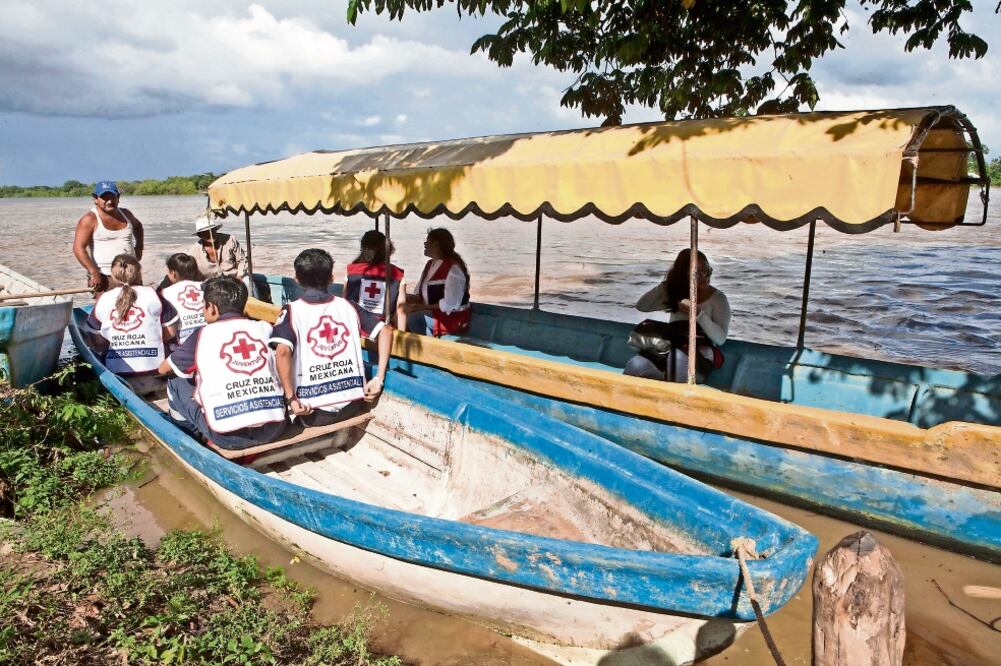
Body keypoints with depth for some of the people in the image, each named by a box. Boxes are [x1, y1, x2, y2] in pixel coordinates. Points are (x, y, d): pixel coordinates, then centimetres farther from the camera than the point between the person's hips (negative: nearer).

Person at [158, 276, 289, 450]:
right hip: (274, 430, 3)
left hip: (229, 438, -3)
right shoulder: (265, 328, 8)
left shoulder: (203, 335, 3)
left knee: (176, 382, 19)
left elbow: (163, 369, 19)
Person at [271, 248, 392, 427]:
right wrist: (379, 379, -1)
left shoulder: (292, 311, -5)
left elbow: (283, 352, -22)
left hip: (316, 413, -2)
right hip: (353, 406, 3)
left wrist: (290, 399, -14)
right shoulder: (347, 306, 4)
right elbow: (386, 331, 0)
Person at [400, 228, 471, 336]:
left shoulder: (453, 268, -18)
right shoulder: (430, 264, 11)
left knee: (413, 317, -22)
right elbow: (419, 294, 10)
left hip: (451, 319, -8)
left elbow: (449, 304, -24)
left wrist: (423, 307, -23)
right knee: (402, 310, -10)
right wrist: (407, 297, -11)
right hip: (431, 313, 8)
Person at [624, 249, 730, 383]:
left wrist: (698, 313, -21)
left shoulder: (718, 298, 1)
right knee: (636, 365, -28)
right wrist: (665, 284, 0)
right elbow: (641, 306, 5)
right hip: (670, 351, 3)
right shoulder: (676, 294, 12)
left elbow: (720, 339, -10)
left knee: (677, 356, -41)